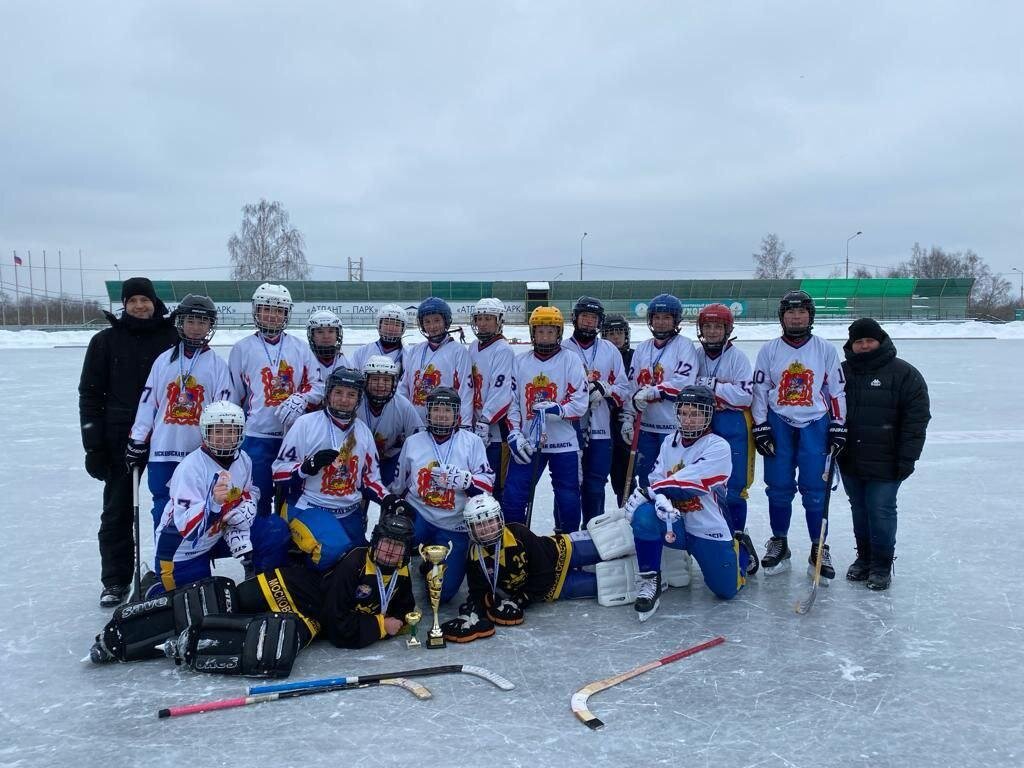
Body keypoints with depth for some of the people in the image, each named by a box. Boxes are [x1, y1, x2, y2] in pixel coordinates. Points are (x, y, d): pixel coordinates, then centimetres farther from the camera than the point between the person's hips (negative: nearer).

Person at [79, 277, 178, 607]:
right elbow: (90, 393, 4)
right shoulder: (106, 341, 4)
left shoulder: (173, 338, 2)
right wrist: (93, 444, -2)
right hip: (120, 438, 1)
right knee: (117, 511, 6)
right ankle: (115, 581, 17)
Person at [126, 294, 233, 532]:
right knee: (164, 511, 7)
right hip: (163, 450, 2)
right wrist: (137, 442, 6)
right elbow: (147, 403, 9)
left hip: (201, 452, -2)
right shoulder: (164, 360, 8)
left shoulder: (218, 364, 2)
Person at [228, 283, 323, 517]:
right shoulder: (242, 348, 3)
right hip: (256, 436, -2)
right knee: (258, 497, 2)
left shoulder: (300, 348, 8)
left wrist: (301, 399, -14)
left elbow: (317, 385, 6)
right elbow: (234, 393, 7)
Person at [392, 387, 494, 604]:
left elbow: (487, 482, -9)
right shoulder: (413, 442, 7)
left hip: (454, 526, -1)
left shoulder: (472, 442, -2)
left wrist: (463, 479, -27)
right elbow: (398, 485, 19)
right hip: (418, 515, 1)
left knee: (442, 593, -6)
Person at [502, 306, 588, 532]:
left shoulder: (570, 359, -3)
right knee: (513, 496, 0)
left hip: (563, 443, -2)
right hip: (528, 442, 2)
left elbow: (580, 402, -9)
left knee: (569, 500, 6)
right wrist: (514, 435, -4)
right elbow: (511, 402, 6)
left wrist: (557, 409, -25)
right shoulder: (520, 362, 7)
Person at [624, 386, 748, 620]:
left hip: (709, 531, -3)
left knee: (726, 591, 4)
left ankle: (739, 551, 37)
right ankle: (650, 582, -13)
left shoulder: (718, 447, -15)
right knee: (644, 514, -29)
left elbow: (687, 483, -23)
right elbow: (655, 480, -4)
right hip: (675, 524, 3)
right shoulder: (669, 442, 3)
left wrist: (647, 491, -22)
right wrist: (659, 497, -27)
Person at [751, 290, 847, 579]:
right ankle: (778, 543, 19)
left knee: (815, 488, -1)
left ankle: (819, 549, 11)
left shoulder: (825, 350, 4)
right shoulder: (769, 350, 4)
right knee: (779, 487, 4)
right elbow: (759, 391, 5)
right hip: (778, 424, 1)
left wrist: (838, 428, 2)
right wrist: (760, 427, -1)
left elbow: (836, 390, 6)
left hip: (815, 424, 0)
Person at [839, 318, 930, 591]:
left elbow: (917, 418, -8)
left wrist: (907, 458, -12)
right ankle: (864, 557, 29)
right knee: (859, 510, 14)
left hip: (884, 463, -4)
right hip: (850, 460, 4)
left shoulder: (904, 373, -6)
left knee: (881, 511, -1)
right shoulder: (842, 373, 7)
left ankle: (882, 565, 14)